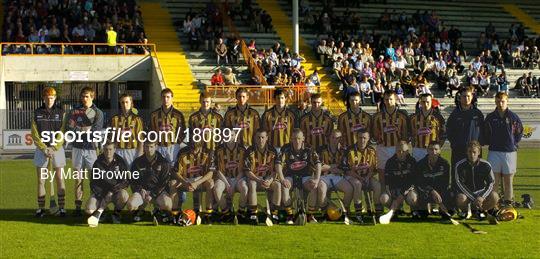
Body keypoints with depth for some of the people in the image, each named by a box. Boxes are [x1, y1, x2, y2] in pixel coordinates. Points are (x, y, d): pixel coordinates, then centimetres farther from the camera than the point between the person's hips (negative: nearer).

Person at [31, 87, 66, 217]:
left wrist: (54, 148, -10)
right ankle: (41, 208, 7)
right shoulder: (37, 113, 5)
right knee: (41, 180, 2)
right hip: (41, 149, 1)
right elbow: (34, 134, 2)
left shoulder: (60, 112, 2)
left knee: (60, 179, -3)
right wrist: (44, 148, -8)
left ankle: (61, 207, 1)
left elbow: (63, 133, -1)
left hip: (57, 148, -1)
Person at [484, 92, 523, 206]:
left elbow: (520, 132, 9)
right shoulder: (490, 117, 4)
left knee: (508, 178, 4)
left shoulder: (513, 117, 1)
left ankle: (509, 200, 11)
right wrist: (490, 143, 5)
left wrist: (514, 143, 3)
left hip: (509, 152, 0)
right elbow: (485, 134, 13)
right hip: (494, 152, 1)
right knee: (494, 179, -1)